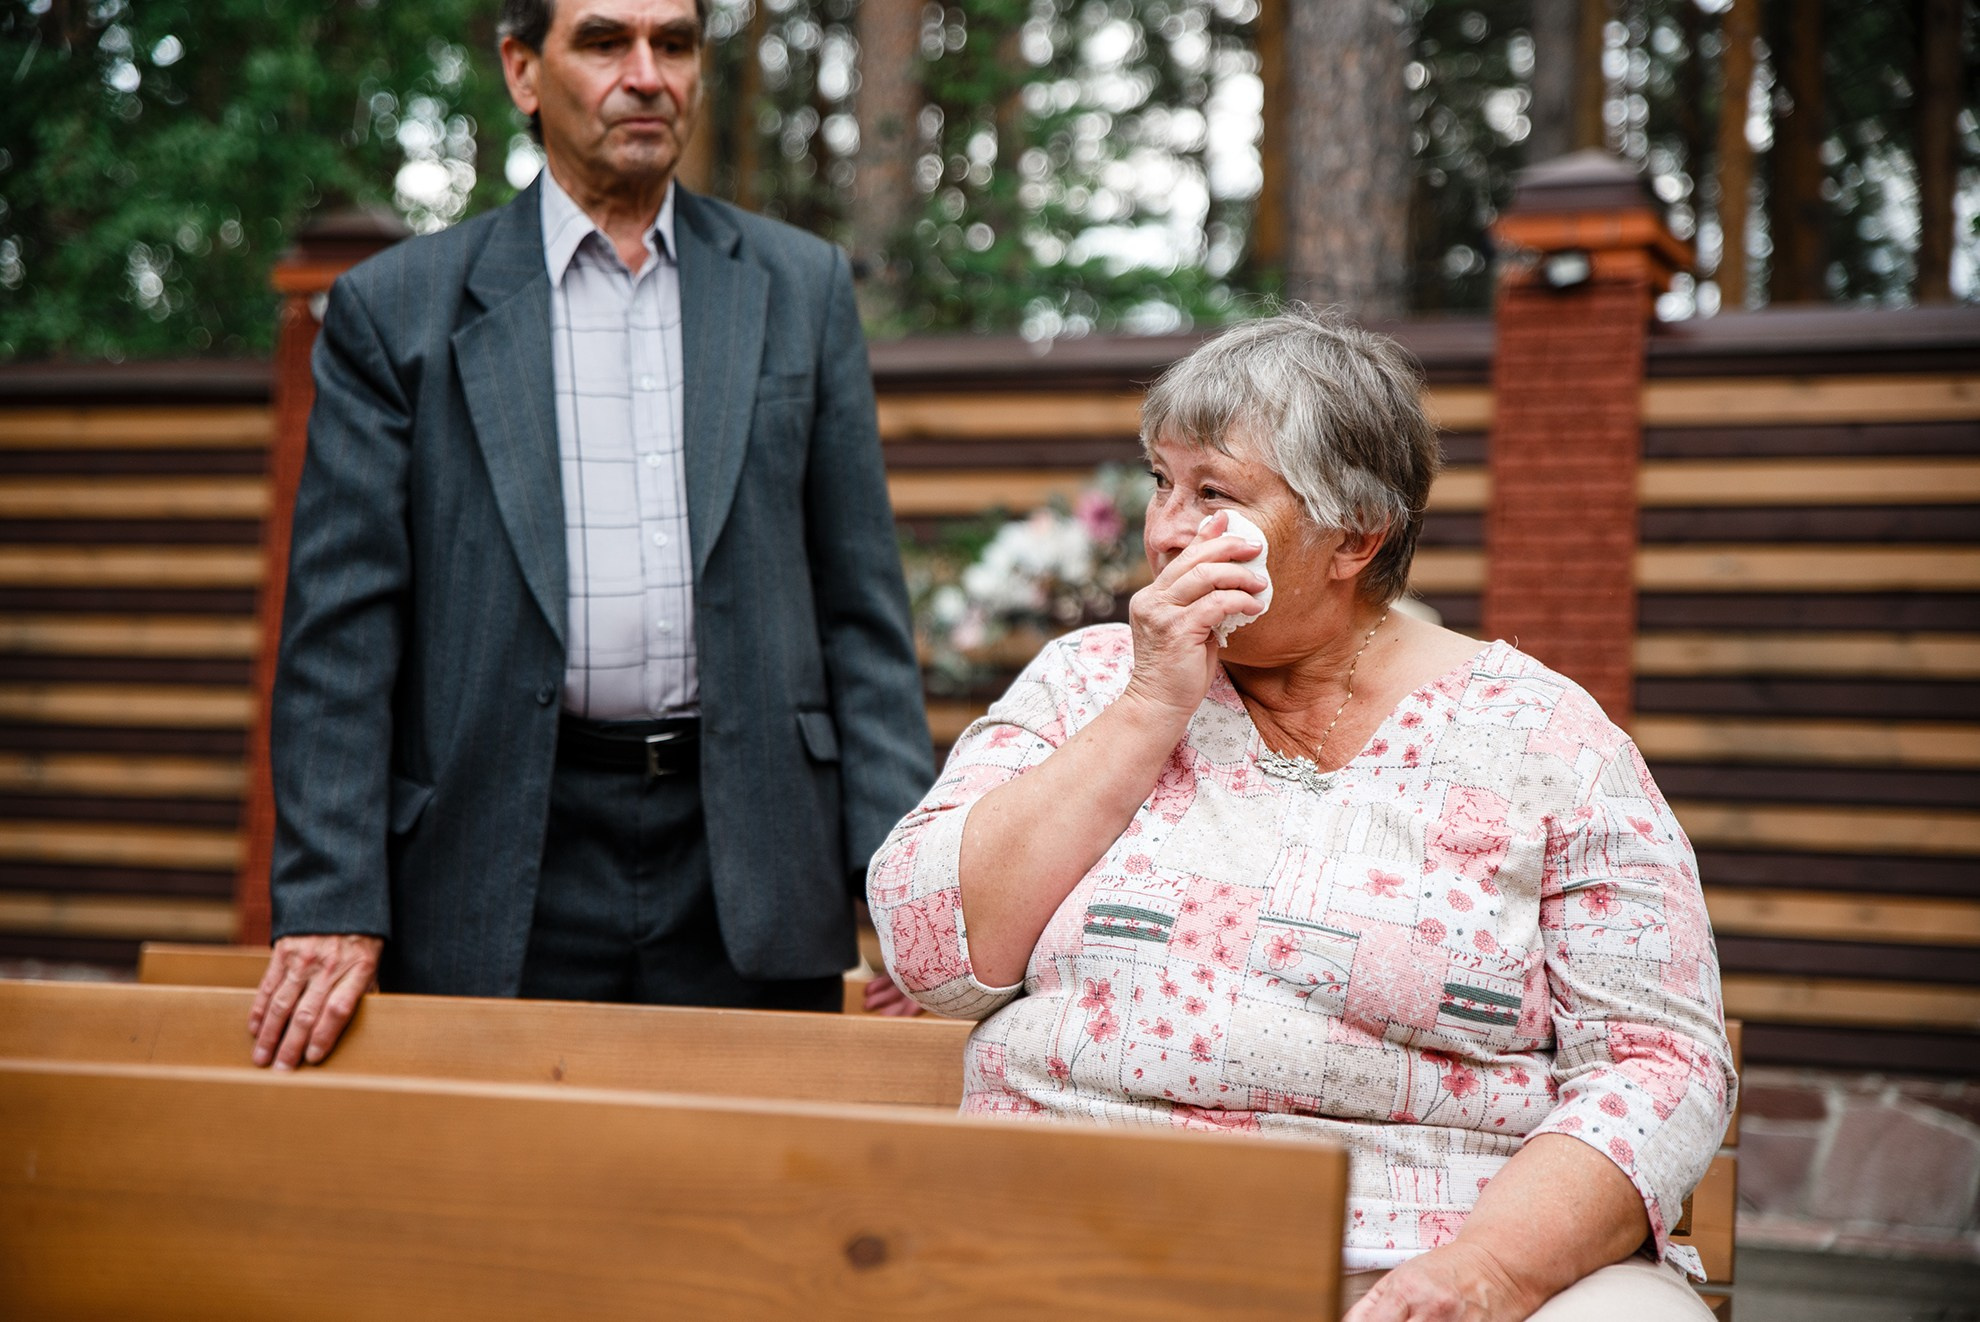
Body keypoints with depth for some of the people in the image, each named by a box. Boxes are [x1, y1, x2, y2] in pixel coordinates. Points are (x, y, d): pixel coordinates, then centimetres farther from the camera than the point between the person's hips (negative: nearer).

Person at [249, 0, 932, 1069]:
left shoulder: (801, 287, 10)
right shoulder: (393, 310, 4)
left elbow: (860, 605, 8)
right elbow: (340, 632, 1)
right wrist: (332, 904, -7)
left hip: (751, 878, 2)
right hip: (505, 887, -1)